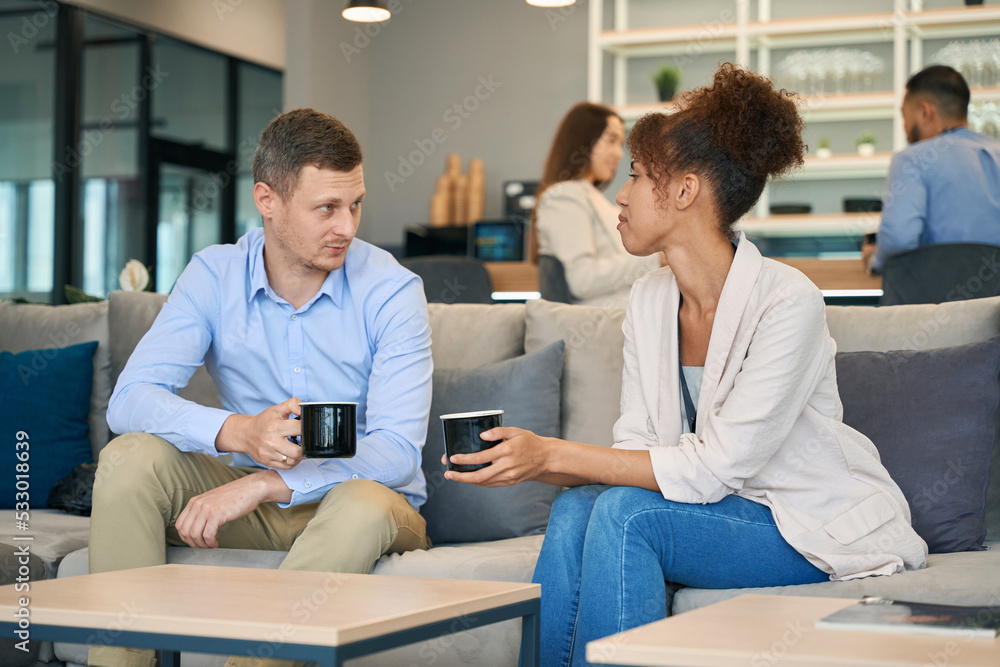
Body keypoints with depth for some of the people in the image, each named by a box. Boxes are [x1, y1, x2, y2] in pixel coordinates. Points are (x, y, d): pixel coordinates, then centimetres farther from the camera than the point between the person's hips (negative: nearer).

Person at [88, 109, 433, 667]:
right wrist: (236, 432, -36)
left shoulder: (392, 291, -12)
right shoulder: (215, 277, -5)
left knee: (364, 503, -36)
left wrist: (261, 485, -33)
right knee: (131, 456, -19)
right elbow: (130, 400, -16)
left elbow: (397, 451, -22)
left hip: (365, 498, -2)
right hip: (254, 498, 3)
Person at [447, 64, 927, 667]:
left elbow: (714, 468, -23)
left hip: (821, 528, -6)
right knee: (577, 506, -21)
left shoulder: (787, 301, -21)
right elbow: (639, 449, -1)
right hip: (724, 509, 6)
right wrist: (527, 460, -18)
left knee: (626, 514, -27)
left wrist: (554, 455, -25)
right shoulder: (649, 300, 2)